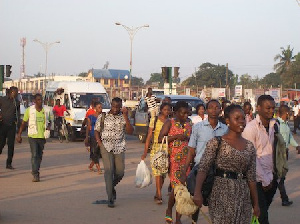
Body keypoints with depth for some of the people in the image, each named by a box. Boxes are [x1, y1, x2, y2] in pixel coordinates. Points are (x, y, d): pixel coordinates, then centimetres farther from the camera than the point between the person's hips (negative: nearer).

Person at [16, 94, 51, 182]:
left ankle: (35, 171, 31)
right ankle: (35, 175, -16)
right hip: (32, 136, -3)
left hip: (42, 136, 3)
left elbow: (48, 122, 20)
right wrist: (19, 135, 2)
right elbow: (23, 123, 5)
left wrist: (48, 127, -3)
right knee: (34, 155, -13)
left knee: (39, 156, 13)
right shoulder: (29, 110, -2)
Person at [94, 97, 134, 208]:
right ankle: (110, 199, -10)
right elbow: (96, 131, 10)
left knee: (120, 172, 3)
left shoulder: (123, 117, 5)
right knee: (108, 170, -13)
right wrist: (100, 144, -4)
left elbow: (130, 132, -8)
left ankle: (111, 186, 36)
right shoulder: (102, 117, 3)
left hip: (119, 147, 2)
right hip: (106, 146, -2)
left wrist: (126, 116, -15)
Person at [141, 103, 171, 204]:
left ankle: (157, 195, 17)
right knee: (158, 172, -11)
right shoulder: (154, 120, 2)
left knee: (163, 173, 5)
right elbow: (149, 136, 2)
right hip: (156, 148, -3)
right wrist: (145, 152, -2)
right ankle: (159, 196, -10)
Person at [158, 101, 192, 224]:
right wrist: (177, 137, -14)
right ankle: (169, 210, 18)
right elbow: (160, 139, -6)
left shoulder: (189, 124, 14)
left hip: (186, 160, 4)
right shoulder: (169, 123, 0)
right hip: (173, 160, -4)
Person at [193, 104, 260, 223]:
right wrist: (197, 192, -24)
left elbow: (251, 177, 12)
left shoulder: (249, 146, 10)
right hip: (221, 194, -4)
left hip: (243, 197, 5)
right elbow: (203, 168, -12)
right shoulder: (217, 142, -4)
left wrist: (256, 203, 11)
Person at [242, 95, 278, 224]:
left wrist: (273, 177, 5)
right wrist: (265, 180, -11)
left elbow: (275, 150, 11)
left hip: (271, 178, 6)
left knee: (264, 211, 15)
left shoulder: (274, 125, 6)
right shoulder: (251, 128, -14)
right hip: (258, 180, -6)